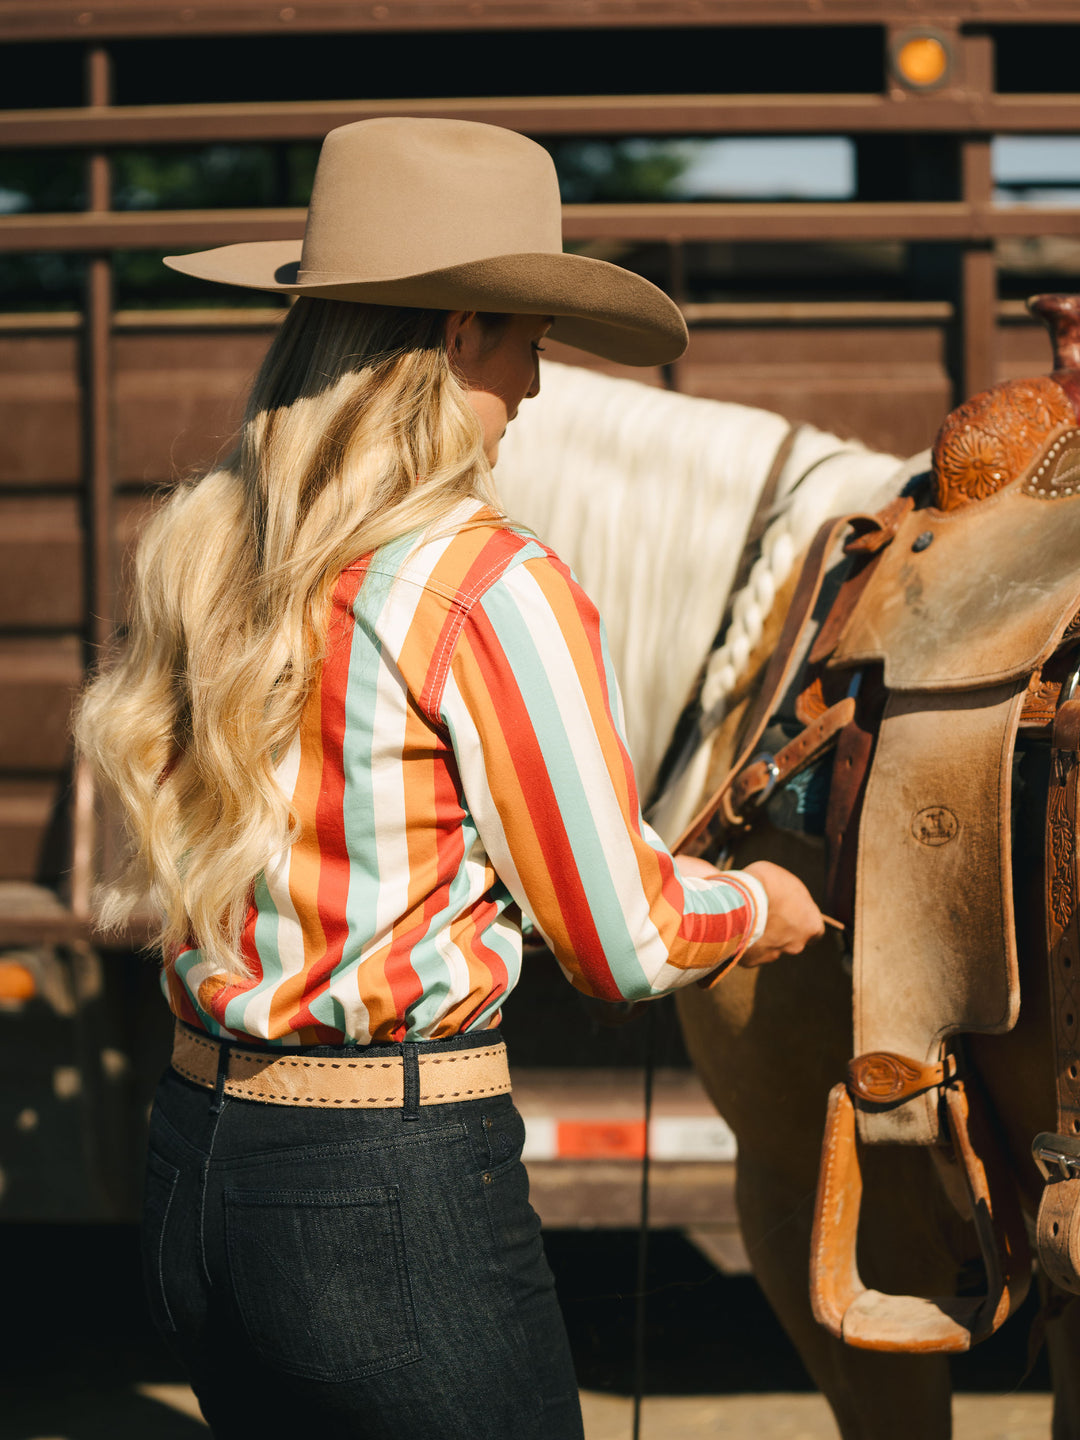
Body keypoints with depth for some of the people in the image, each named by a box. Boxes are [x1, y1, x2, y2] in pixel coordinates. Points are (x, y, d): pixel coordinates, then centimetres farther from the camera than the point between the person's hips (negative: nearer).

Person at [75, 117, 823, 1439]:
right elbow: (621, 946, -9)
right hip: (396, 1201, -7)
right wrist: (758, 907, 13)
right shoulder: (497, 589, -16)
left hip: (188, 1179, 8)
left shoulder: (196, 553, 6)